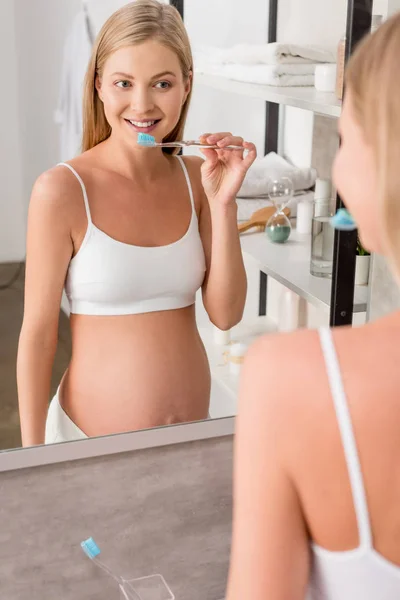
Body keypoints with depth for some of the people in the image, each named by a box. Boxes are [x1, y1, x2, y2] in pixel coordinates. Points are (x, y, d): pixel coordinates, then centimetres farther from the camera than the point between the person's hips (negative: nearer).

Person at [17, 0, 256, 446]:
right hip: (92, 438, -4)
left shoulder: (197, 177, -3)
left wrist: (223, 202, -16)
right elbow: (38, 334, -10)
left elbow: (226, 314, -5)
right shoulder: (63, 191, -16)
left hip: (193, 425, 4)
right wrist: (33, 459, -6)